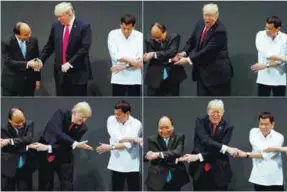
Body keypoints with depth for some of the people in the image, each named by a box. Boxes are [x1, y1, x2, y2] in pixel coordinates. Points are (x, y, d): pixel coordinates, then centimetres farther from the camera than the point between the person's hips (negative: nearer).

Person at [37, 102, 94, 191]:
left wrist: (49, 148, -28)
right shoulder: (62, 113, -16)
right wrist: (75, 144, -40)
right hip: (45, 155, -1)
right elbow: (58, 133, -31)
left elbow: (67, 145, -15)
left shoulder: (82, 128, -11)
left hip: (64, 158, 1)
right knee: (45, 187, 5)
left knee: (67, 187, -3)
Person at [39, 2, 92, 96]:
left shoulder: (84, 26, -8)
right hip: (60, 72, 5)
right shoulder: (56, 26, 8)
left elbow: (84, 48, -15)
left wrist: (70, 63, -20)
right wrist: (40, 60, 2)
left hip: (78, 73, -5)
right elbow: (49, 46, 14)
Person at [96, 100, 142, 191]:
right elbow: (117, 138, -13)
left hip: (132, 166, -2)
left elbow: (128, 144, -18)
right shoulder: (111, 120, 0)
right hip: (116, 164, 2)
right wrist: (133, 139, -16)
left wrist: (110, 147, -24)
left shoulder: (136, 124, -8)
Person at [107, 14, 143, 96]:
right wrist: (131, 60, -22)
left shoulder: (140, 36, -1)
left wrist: (124, 66, -17)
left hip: (134, 78, 0)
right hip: (118, 78, 0)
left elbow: (141, 58, -9)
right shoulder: (113, 34, -1)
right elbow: (114, 55, -12)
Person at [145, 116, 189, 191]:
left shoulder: (179, 137, 4)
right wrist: (174, 159, -18)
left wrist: (159, 154, -28)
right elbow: (155, 160, -10)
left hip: (175, 180, 2)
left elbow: (178, 152, -15)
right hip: (157, 180, -2)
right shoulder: (152, 140, 1)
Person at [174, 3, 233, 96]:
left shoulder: (220, 31, -21)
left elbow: (207, 51, -23)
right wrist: (183, 53, -5)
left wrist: (188, 60, -19)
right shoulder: (200, 24, 4)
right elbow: (191, 41, 13)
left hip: (218, 73, -7)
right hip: (202, 72, 7)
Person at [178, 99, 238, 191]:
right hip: (200, 171, 1)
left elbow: (219, 151, -12)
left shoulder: (227, 127, -4)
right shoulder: (200, 122, -2)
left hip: (218, 173, -1)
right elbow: (205, 141, -20)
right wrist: (226, 148, -31)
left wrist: (199, 156, -23)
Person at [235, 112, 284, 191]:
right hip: (259, 179, 2)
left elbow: (266, 155, -20)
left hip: (275, 180, -2)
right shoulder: (254, 132, -1)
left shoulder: (278, 137, -8)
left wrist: (246, 155, -24)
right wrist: (279, 148, -21)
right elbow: (261, 149, -19)